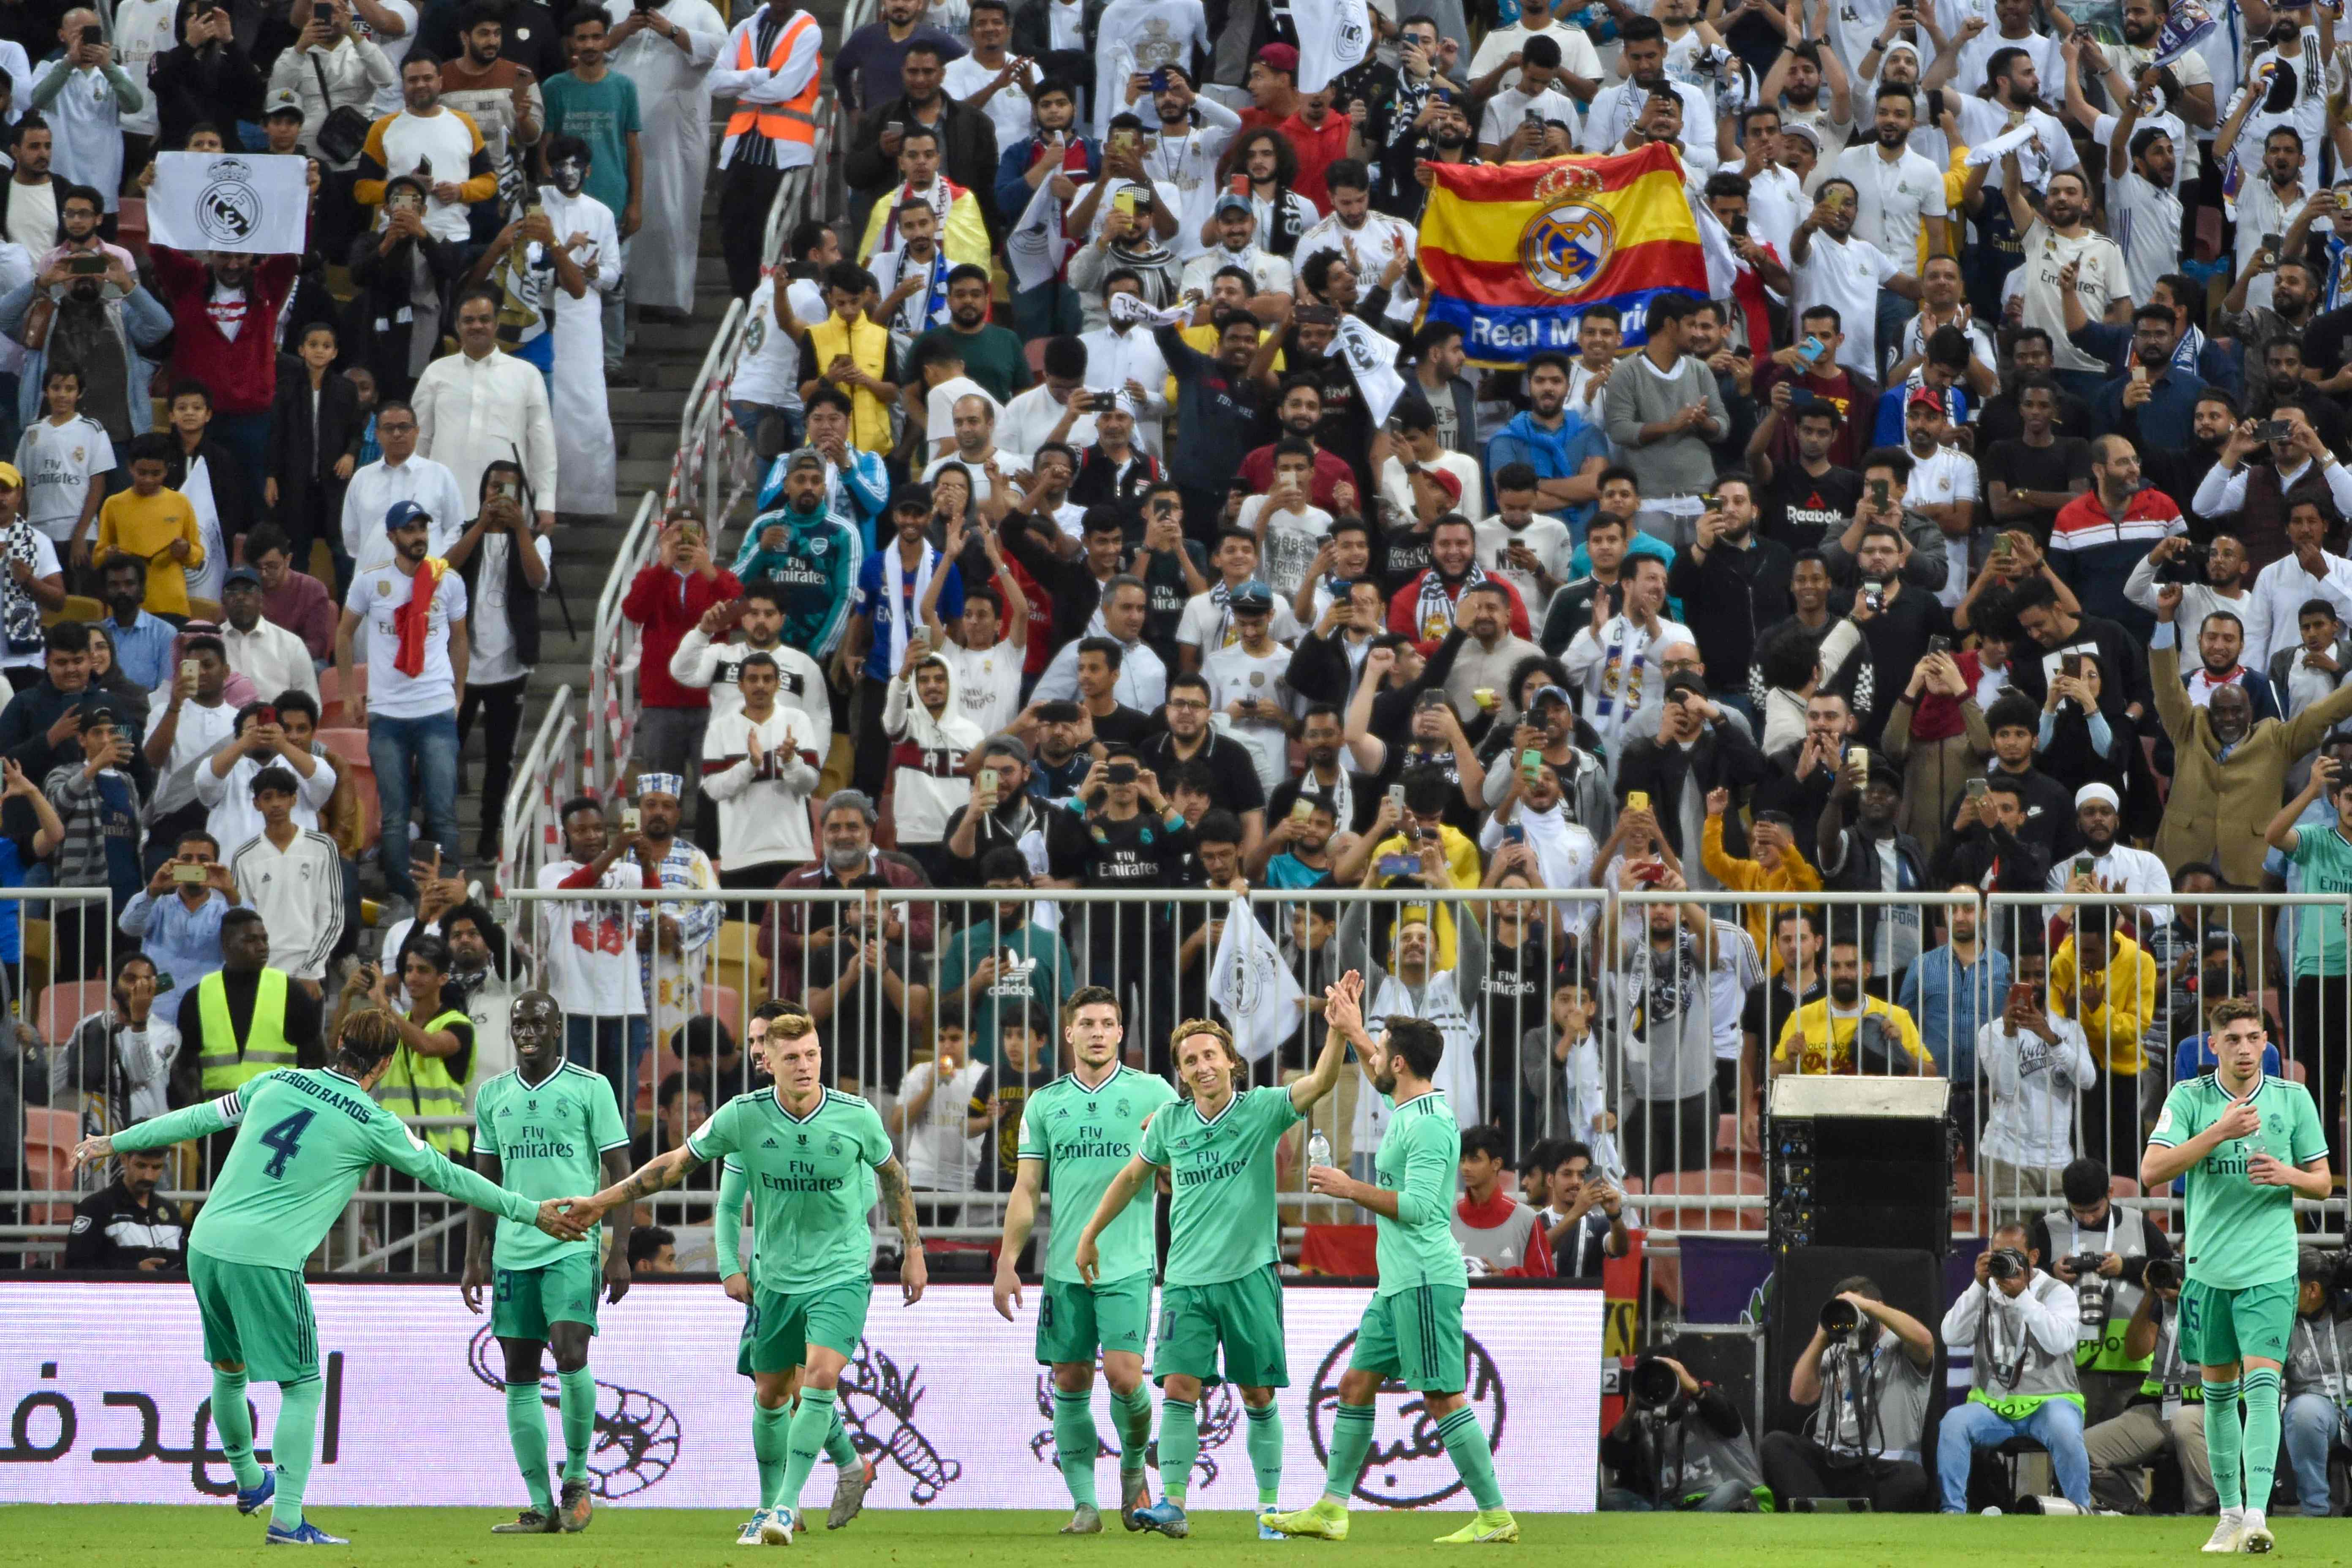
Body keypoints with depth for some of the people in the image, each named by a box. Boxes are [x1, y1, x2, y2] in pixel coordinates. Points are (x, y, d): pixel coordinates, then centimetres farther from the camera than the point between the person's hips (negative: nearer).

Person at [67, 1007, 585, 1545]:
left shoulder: (277, 1083, 9)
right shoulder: (372, 1125, -2)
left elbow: (198, 1118, 15)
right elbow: (446, 1176, 6)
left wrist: (113, 1143, 26)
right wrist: (532, 1213, 16)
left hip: (207, 1245, 5)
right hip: (267, 1260, -5)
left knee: (229, 1369, 23)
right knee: (302, 1386, 6)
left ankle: (248, 1481, 40)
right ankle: (287, 1518, -1)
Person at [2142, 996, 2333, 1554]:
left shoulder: (2293, 1099, 2)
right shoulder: (2189, 1098, 0)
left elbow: (2322, 1182, 9)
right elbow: (2152, 1173, -11)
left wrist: (2288, 1175, -14)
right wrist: (2219, 1132, -20)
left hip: (2270, 1269, -2)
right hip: (2209, 1269, 2)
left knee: (2262, 1384, -15)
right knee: (2218, 1391, 9)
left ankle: (2257, 1516, -21)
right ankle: (2229, 1513, 22)